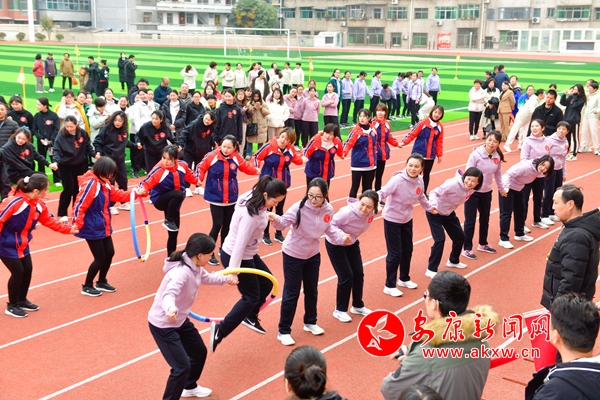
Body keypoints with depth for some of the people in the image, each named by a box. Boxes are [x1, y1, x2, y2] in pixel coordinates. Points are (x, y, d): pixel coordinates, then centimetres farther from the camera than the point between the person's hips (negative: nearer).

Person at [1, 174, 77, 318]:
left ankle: (22, 301, 28)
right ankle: (12, 306, 11)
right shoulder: (14, 203, -30)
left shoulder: (39, 205, -4)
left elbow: (50, 221, 7)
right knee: (18, 272, -7)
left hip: (22, 244, 8)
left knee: (27, 270, 7)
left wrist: (68, 229, 4)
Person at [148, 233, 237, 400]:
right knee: (182, 367, -12)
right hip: (162, 324, -10)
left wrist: (226, 278, 26)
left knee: (199, 352, 23)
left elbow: (207, 278, 20)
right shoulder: (182, 272, -34)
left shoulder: (195, 268, -4)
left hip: (180, 320, 10)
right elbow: (169, 295, -49)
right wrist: (171, 310, -69)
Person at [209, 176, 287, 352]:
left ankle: (249, 317, 40)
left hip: (248, 254, 9)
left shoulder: (254, 199, -7)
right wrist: (233, 270, -34)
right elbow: (240, 243, -33)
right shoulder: (251, 215, -32)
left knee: (267, 282, 22)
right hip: (236, 256, -9)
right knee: (251, 296, 0)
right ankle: (220, 331, 3)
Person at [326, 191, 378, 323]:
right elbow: (330, 224, -30)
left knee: (359, 274, 10)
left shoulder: (371, 213, -17)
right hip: (335, 244, -6)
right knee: (346, 276, -5)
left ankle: (358, 306, 31)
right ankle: (340, 310, 14)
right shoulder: (349, 212, -37)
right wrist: (341, 238, -40)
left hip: (352, 244, 6)